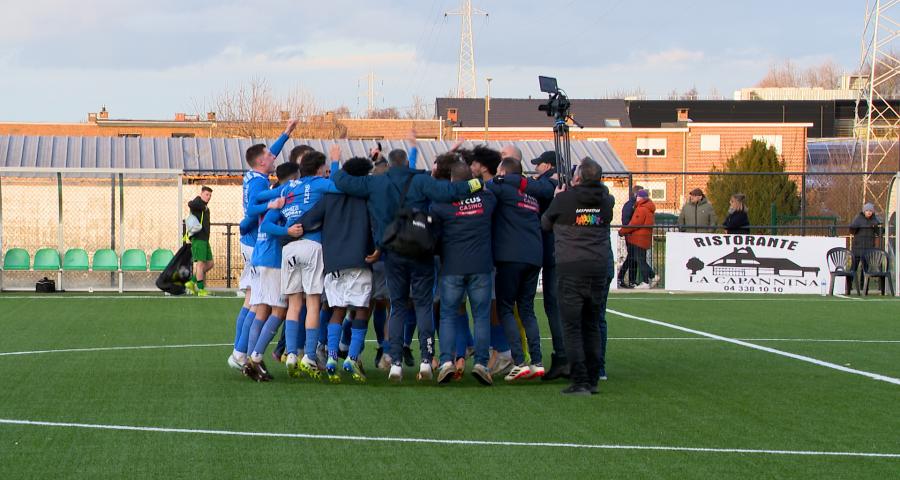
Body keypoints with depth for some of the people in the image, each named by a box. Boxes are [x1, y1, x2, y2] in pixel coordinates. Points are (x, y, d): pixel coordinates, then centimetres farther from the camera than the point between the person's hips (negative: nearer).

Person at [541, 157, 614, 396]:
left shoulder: (565, 199, -8)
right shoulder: (605, 201, 2)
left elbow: (545, 223, 7)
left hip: (571, 268, -4)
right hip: (599, 267, 4)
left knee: (572, 327, -2)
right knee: (592, 325, 14)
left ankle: (579, 382, -9)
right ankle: (592, 380, 14)